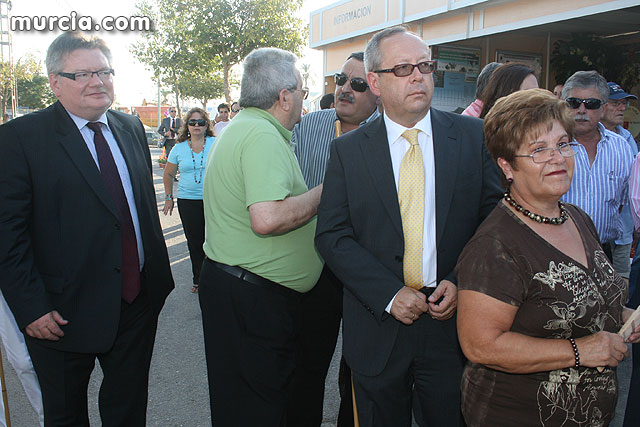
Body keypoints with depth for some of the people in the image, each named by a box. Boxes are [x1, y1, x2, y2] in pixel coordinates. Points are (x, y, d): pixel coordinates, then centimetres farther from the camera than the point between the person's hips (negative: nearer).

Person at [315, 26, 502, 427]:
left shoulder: (474, 136, 0)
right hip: (378, 325, 0)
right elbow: (331, 235, -6)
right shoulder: (348, 149, -2)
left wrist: (462, 282, -12)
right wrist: (390, 294, -15)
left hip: (453, 323, 1)